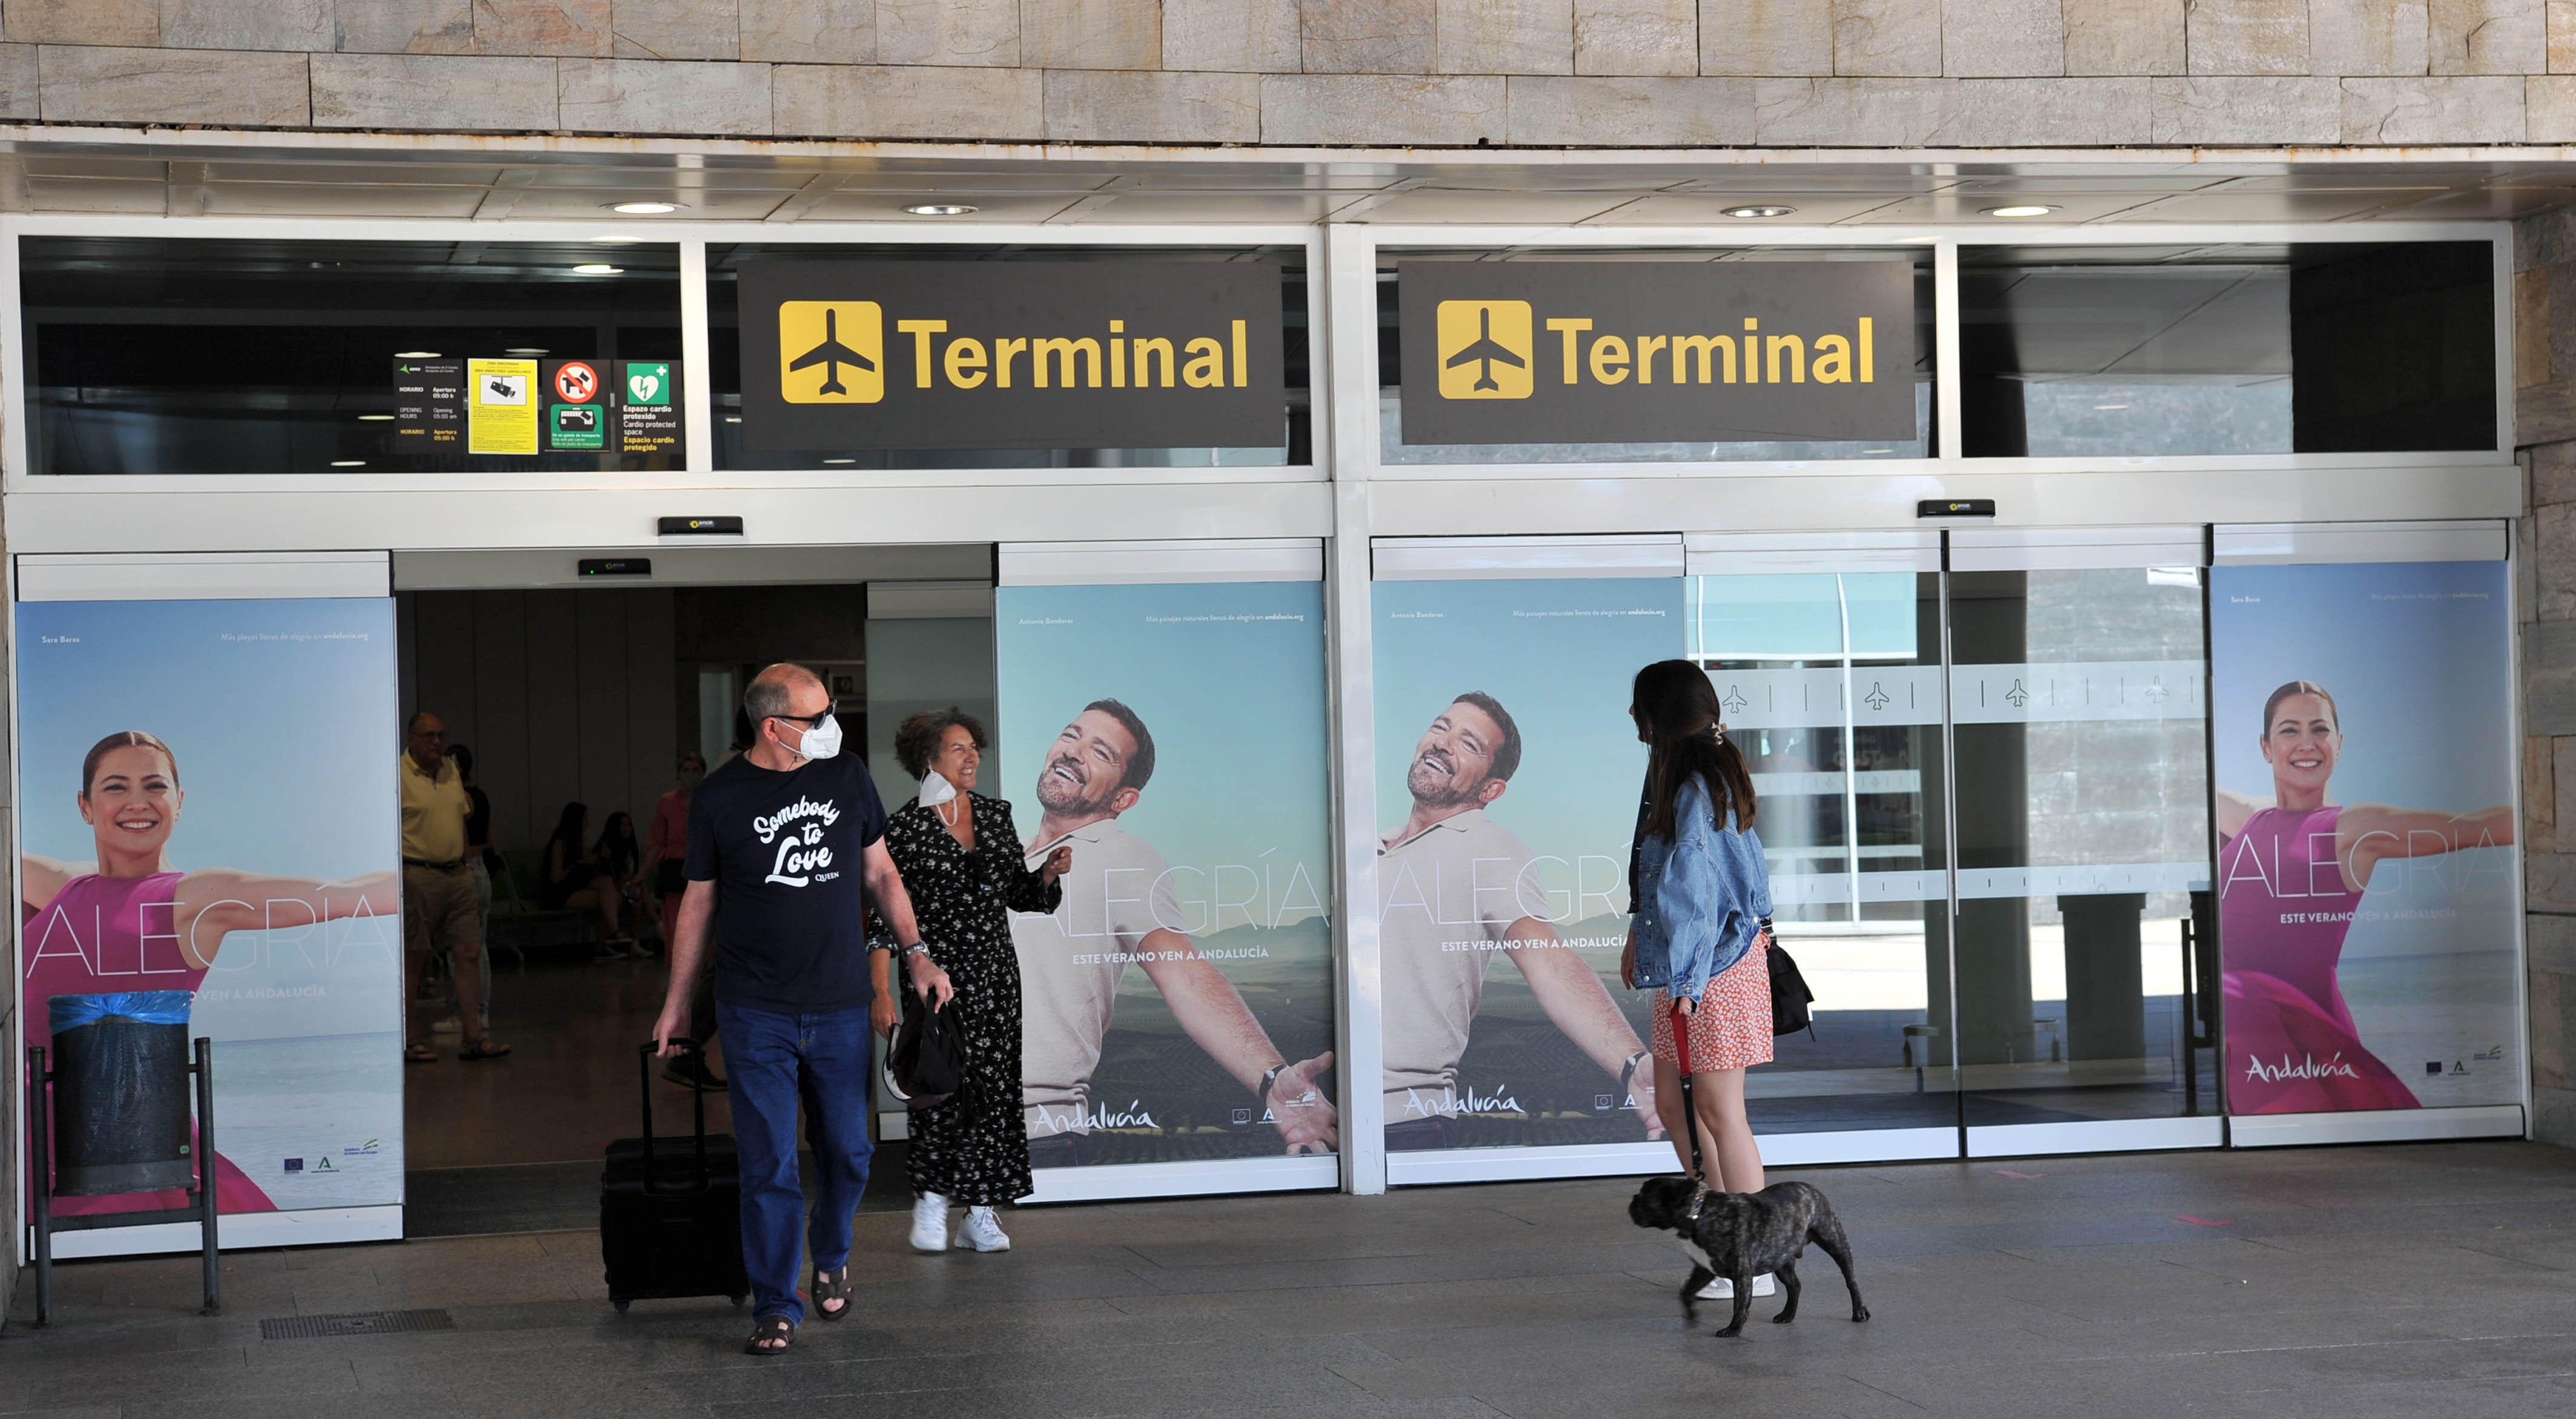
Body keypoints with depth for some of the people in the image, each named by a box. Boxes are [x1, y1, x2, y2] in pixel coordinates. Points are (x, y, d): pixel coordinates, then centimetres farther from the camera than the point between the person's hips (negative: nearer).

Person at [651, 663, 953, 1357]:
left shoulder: (848, 775, 4)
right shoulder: (720, 797, -3)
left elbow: (879, 872, 14)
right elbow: (699, 903, 6)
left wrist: (916, 954, 5)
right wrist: (676, 1003, 9)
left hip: (841, 1008, 3)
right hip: (757, 1013, -2)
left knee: (847, 1154, 9)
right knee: (769, 1165, -4)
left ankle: (831, 1258, 37)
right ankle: (776, 1307, 5)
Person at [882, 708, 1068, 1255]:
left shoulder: (997, 815, 10)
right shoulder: (906, 827, -5)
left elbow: (1019, 896, 15)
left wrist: (1048, 874, -5)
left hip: (995, 974, 4)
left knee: (995, 1085, 2)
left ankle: (981, 1213, 8)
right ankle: (931, 1199, 13)